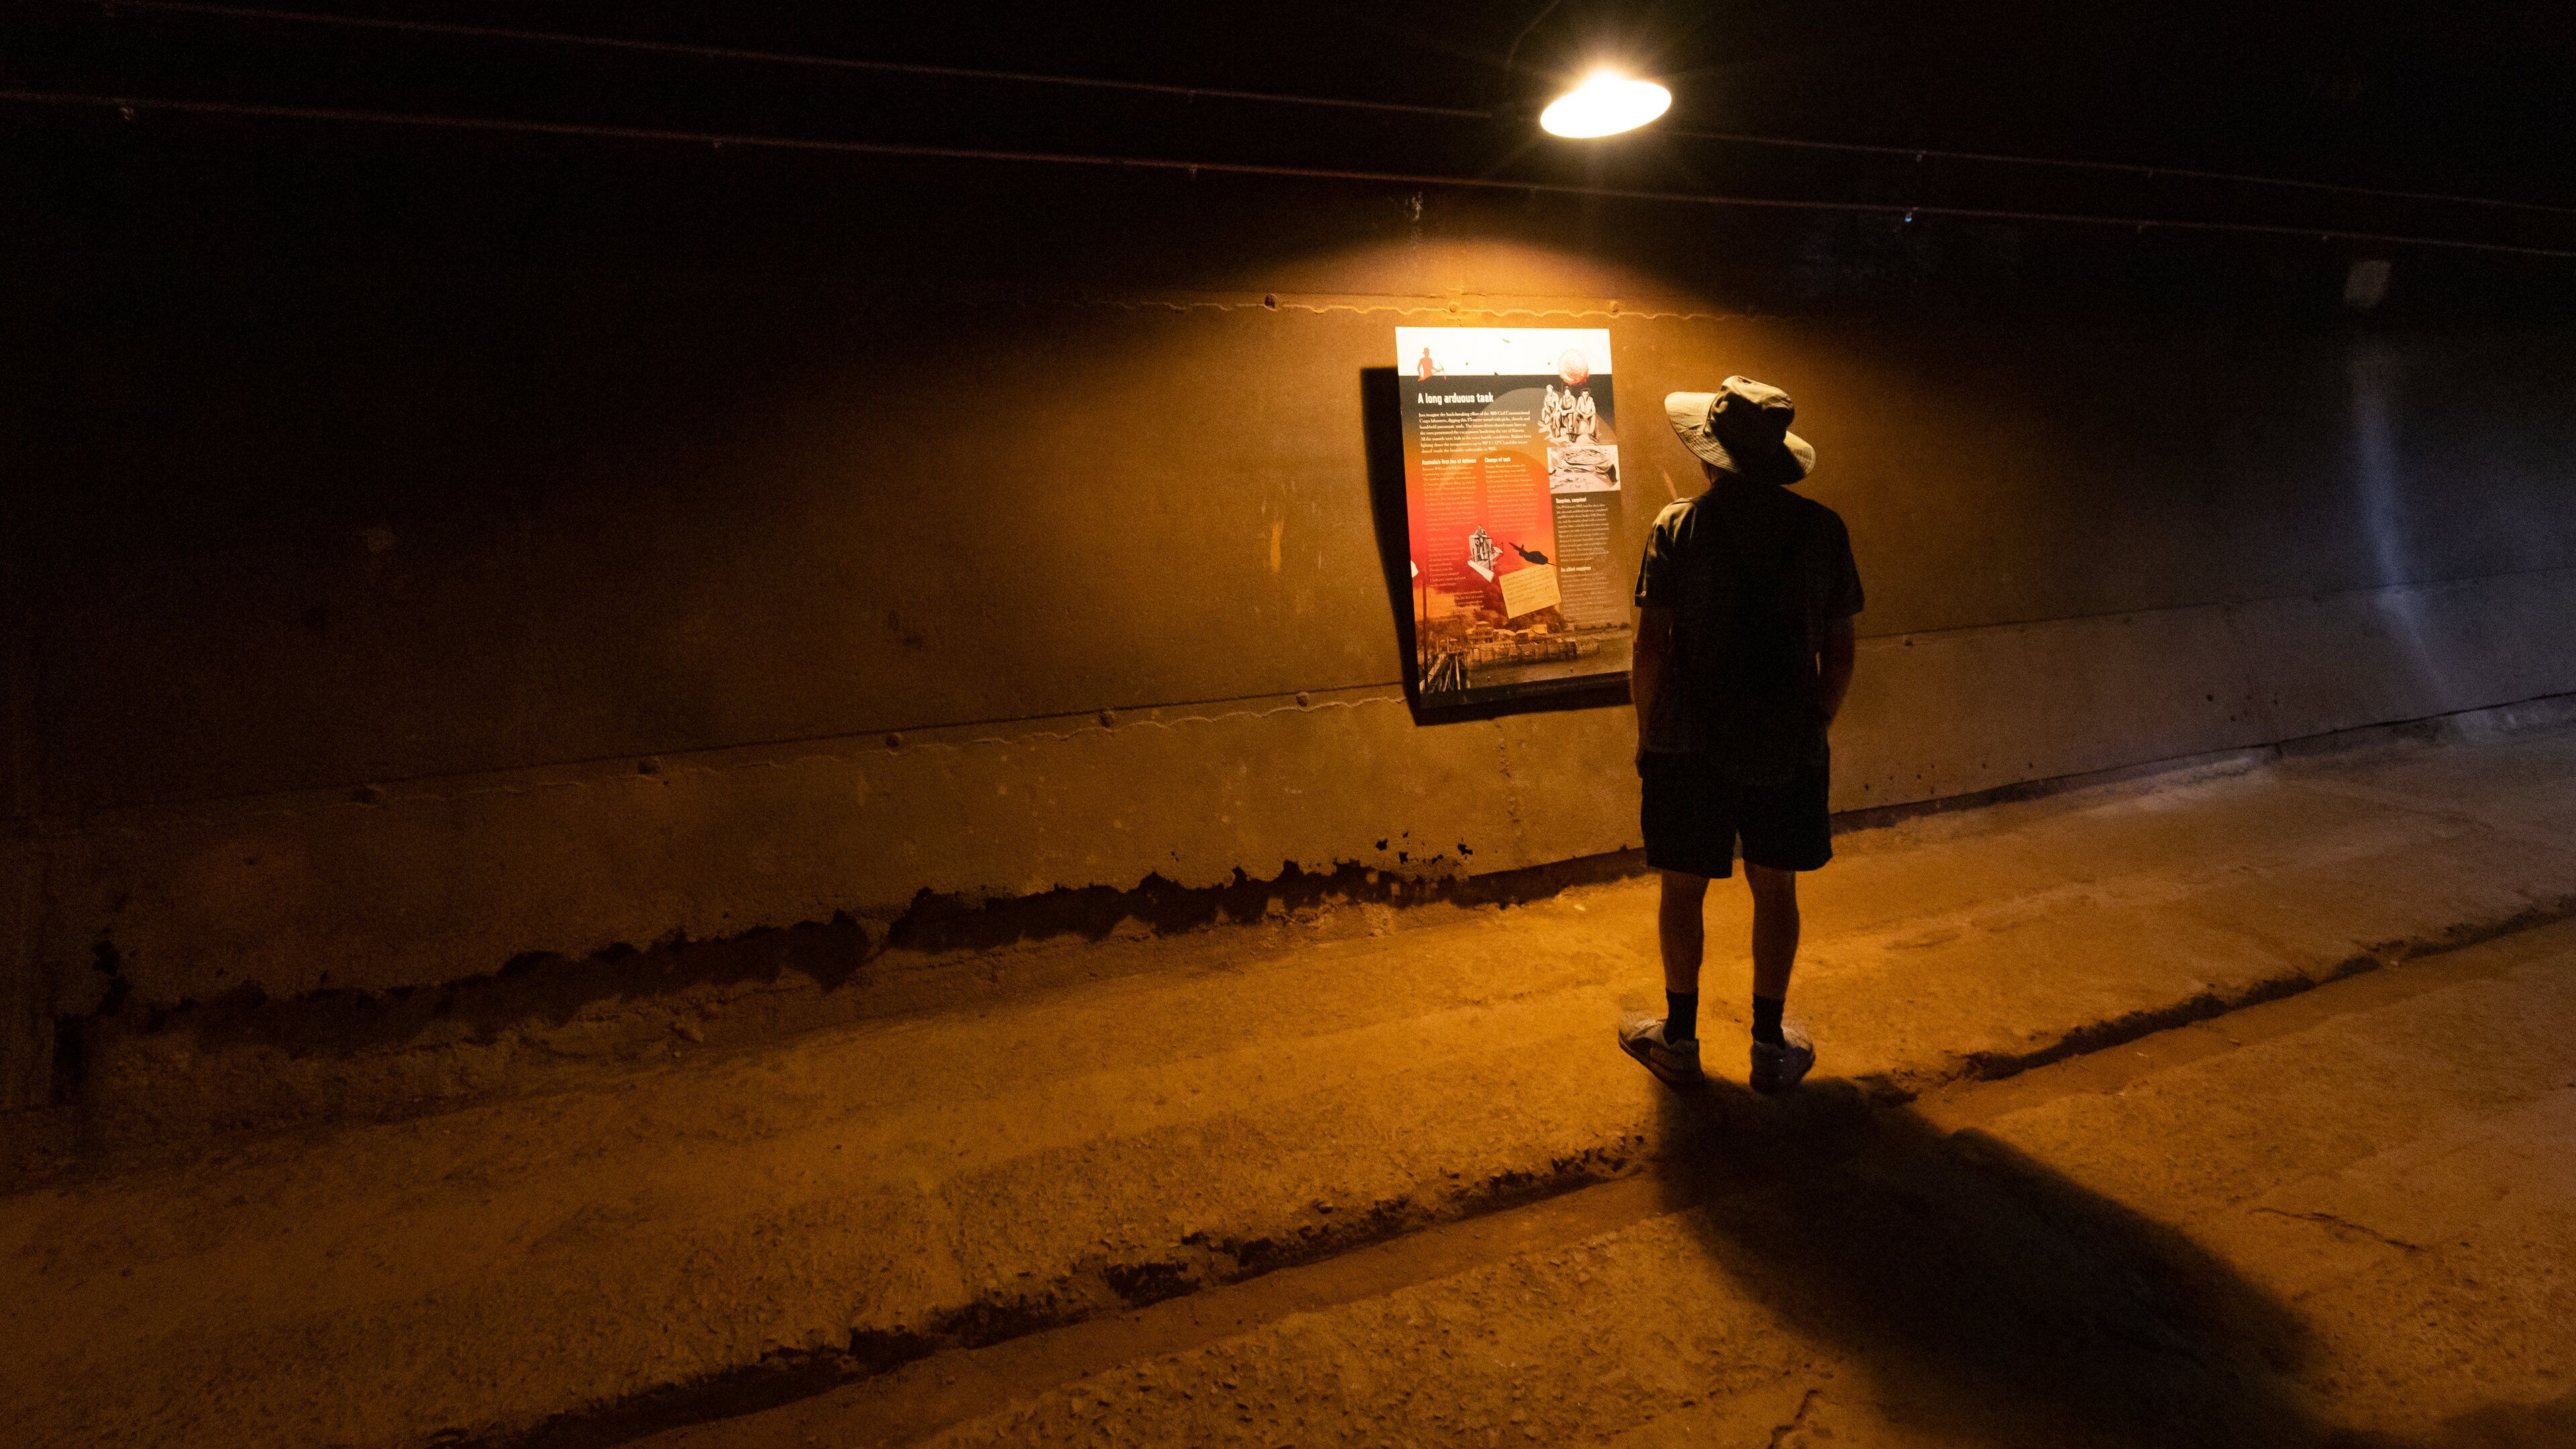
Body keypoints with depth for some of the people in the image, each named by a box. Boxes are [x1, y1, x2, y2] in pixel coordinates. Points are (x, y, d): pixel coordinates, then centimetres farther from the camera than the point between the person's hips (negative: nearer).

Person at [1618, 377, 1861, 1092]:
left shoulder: (1678, 528, -9)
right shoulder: (1822, 530, -1)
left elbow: (1651, 648, -10)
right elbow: (1839, 650, 2)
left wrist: (1647, 732, 2)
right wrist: (1816, 725, 16)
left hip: (1691, 743, -2)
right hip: (1788, 746, 2)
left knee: (1684, 888, 10)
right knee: (1775, 888, 13)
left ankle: (1680, 1040, 23)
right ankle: (1770, 1047, 22)